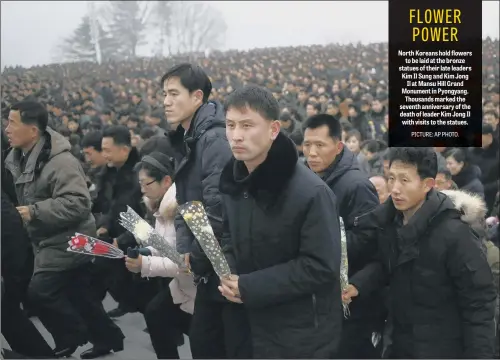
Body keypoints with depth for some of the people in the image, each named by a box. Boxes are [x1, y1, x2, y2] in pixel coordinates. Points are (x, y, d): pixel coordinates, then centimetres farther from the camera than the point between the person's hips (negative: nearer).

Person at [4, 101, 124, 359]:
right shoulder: (18, 158, 5)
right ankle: (108, 337, 31)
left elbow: (77, 203, -33)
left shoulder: (60, 161, -25)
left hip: (67, 240, -9)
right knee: (77, 293, 17)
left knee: (40, 290, -14)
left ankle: (71, 337, 7)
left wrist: (35, 212, -31)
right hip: (49, 239, 9)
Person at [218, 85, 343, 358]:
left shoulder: (310, 192, -22)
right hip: (255, 325, 7)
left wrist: (250, 287, -23)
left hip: (304, 332, -7)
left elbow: (321, 267, -23)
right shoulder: (234, 181, 3)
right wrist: (228, 274, -7)